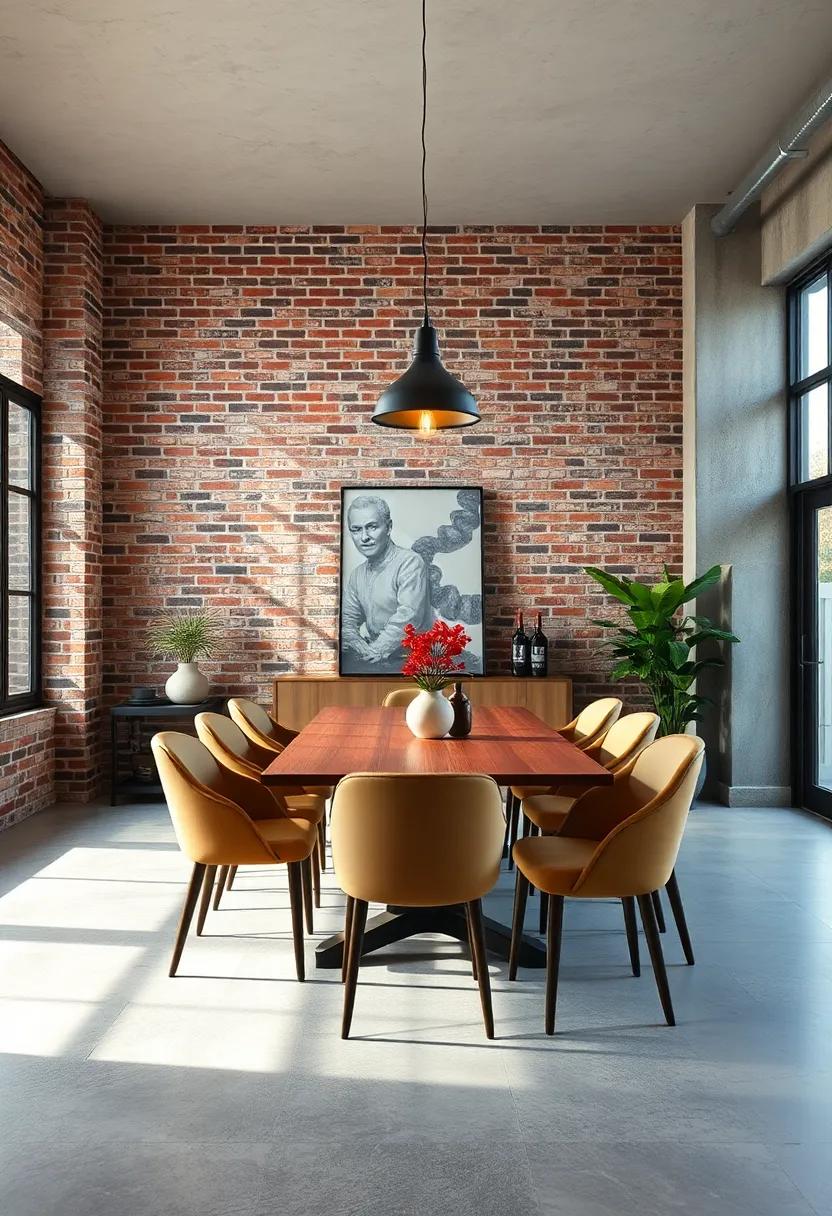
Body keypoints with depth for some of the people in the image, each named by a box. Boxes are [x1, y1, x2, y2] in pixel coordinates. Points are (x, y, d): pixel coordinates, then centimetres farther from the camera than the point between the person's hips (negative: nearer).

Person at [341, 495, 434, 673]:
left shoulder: (410, 563, -14)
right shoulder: (357, 574, 12)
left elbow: (407, 619, -23)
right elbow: (348, 620, 12)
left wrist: (374, 651, -19)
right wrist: (360, 647, -10)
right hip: (377, 657, 7)